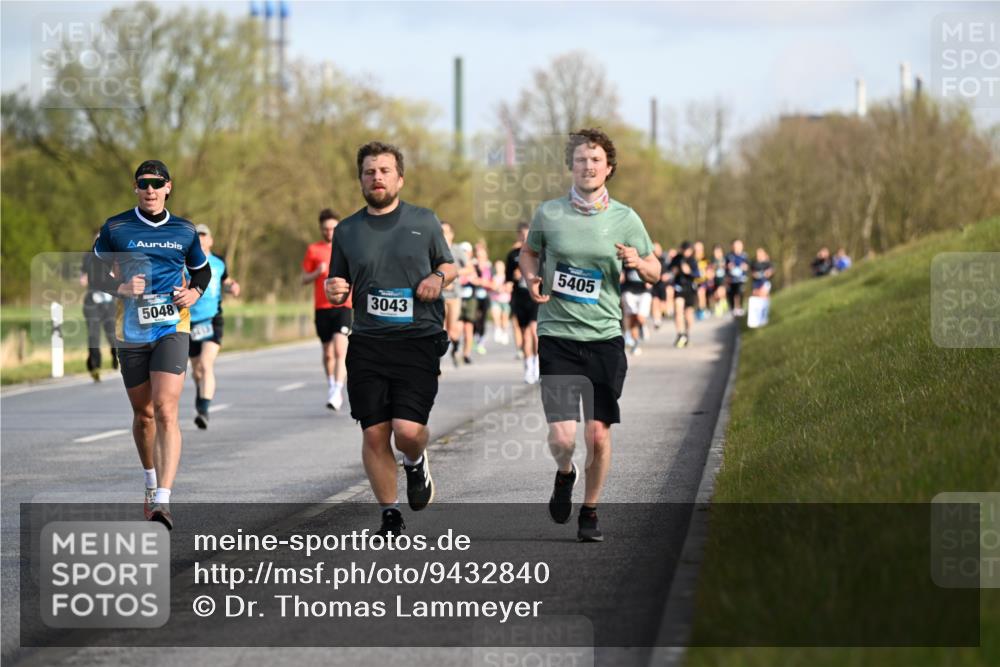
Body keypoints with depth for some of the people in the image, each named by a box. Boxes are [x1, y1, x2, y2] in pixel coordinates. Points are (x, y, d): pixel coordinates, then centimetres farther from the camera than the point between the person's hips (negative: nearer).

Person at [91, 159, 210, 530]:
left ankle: (163, 500, -23)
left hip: (172, 328, -1)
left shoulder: (184, 231, 7)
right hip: (131, 331, 1)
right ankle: (151, 485, 35)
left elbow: (202, 270, 22)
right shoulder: (115, 228, 2)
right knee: (143, 414, 11)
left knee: (166, 410, -16)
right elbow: (94, 273, 7)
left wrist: (195, 292, 0)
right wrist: (121, 287, -12)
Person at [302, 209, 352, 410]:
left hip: (343, 306, -2)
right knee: (327, 353, 10)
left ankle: (337, 392, -21)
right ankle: (331, 387, 30)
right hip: (322, 308, 2)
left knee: (340, 350, -17)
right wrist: (318, 273, -13)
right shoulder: (313, 250, 6)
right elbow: (304, 279, 6)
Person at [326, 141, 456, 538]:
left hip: (418, 341, -2)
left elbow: (449, 265, 18)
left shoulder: (424, 221, 6)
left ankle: (416, 464, 21)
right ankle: (390, 516, 15)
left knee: (408, 430, -15)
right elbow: (340, 288, 17)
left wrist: (439, 276, -5)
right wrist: (335, 291, -6)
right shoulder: (348, 231, 9)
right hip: (367, 345, 2)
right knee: (374, 434, 0)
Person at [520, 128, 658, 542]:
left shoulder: (626, 220, 2)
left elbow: (654, 271, 13)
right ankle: (564, 476, 24)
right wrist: (532, 279, -1)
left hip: (605, 337, 1)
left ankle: (590, 511, 22)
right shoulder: (548, 214, 1)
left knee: (598, 434, 1)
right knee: (562, 437, -11)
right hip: (557, 337, -1)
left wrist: (638, 263, -10)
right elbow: (529, 252, 20)